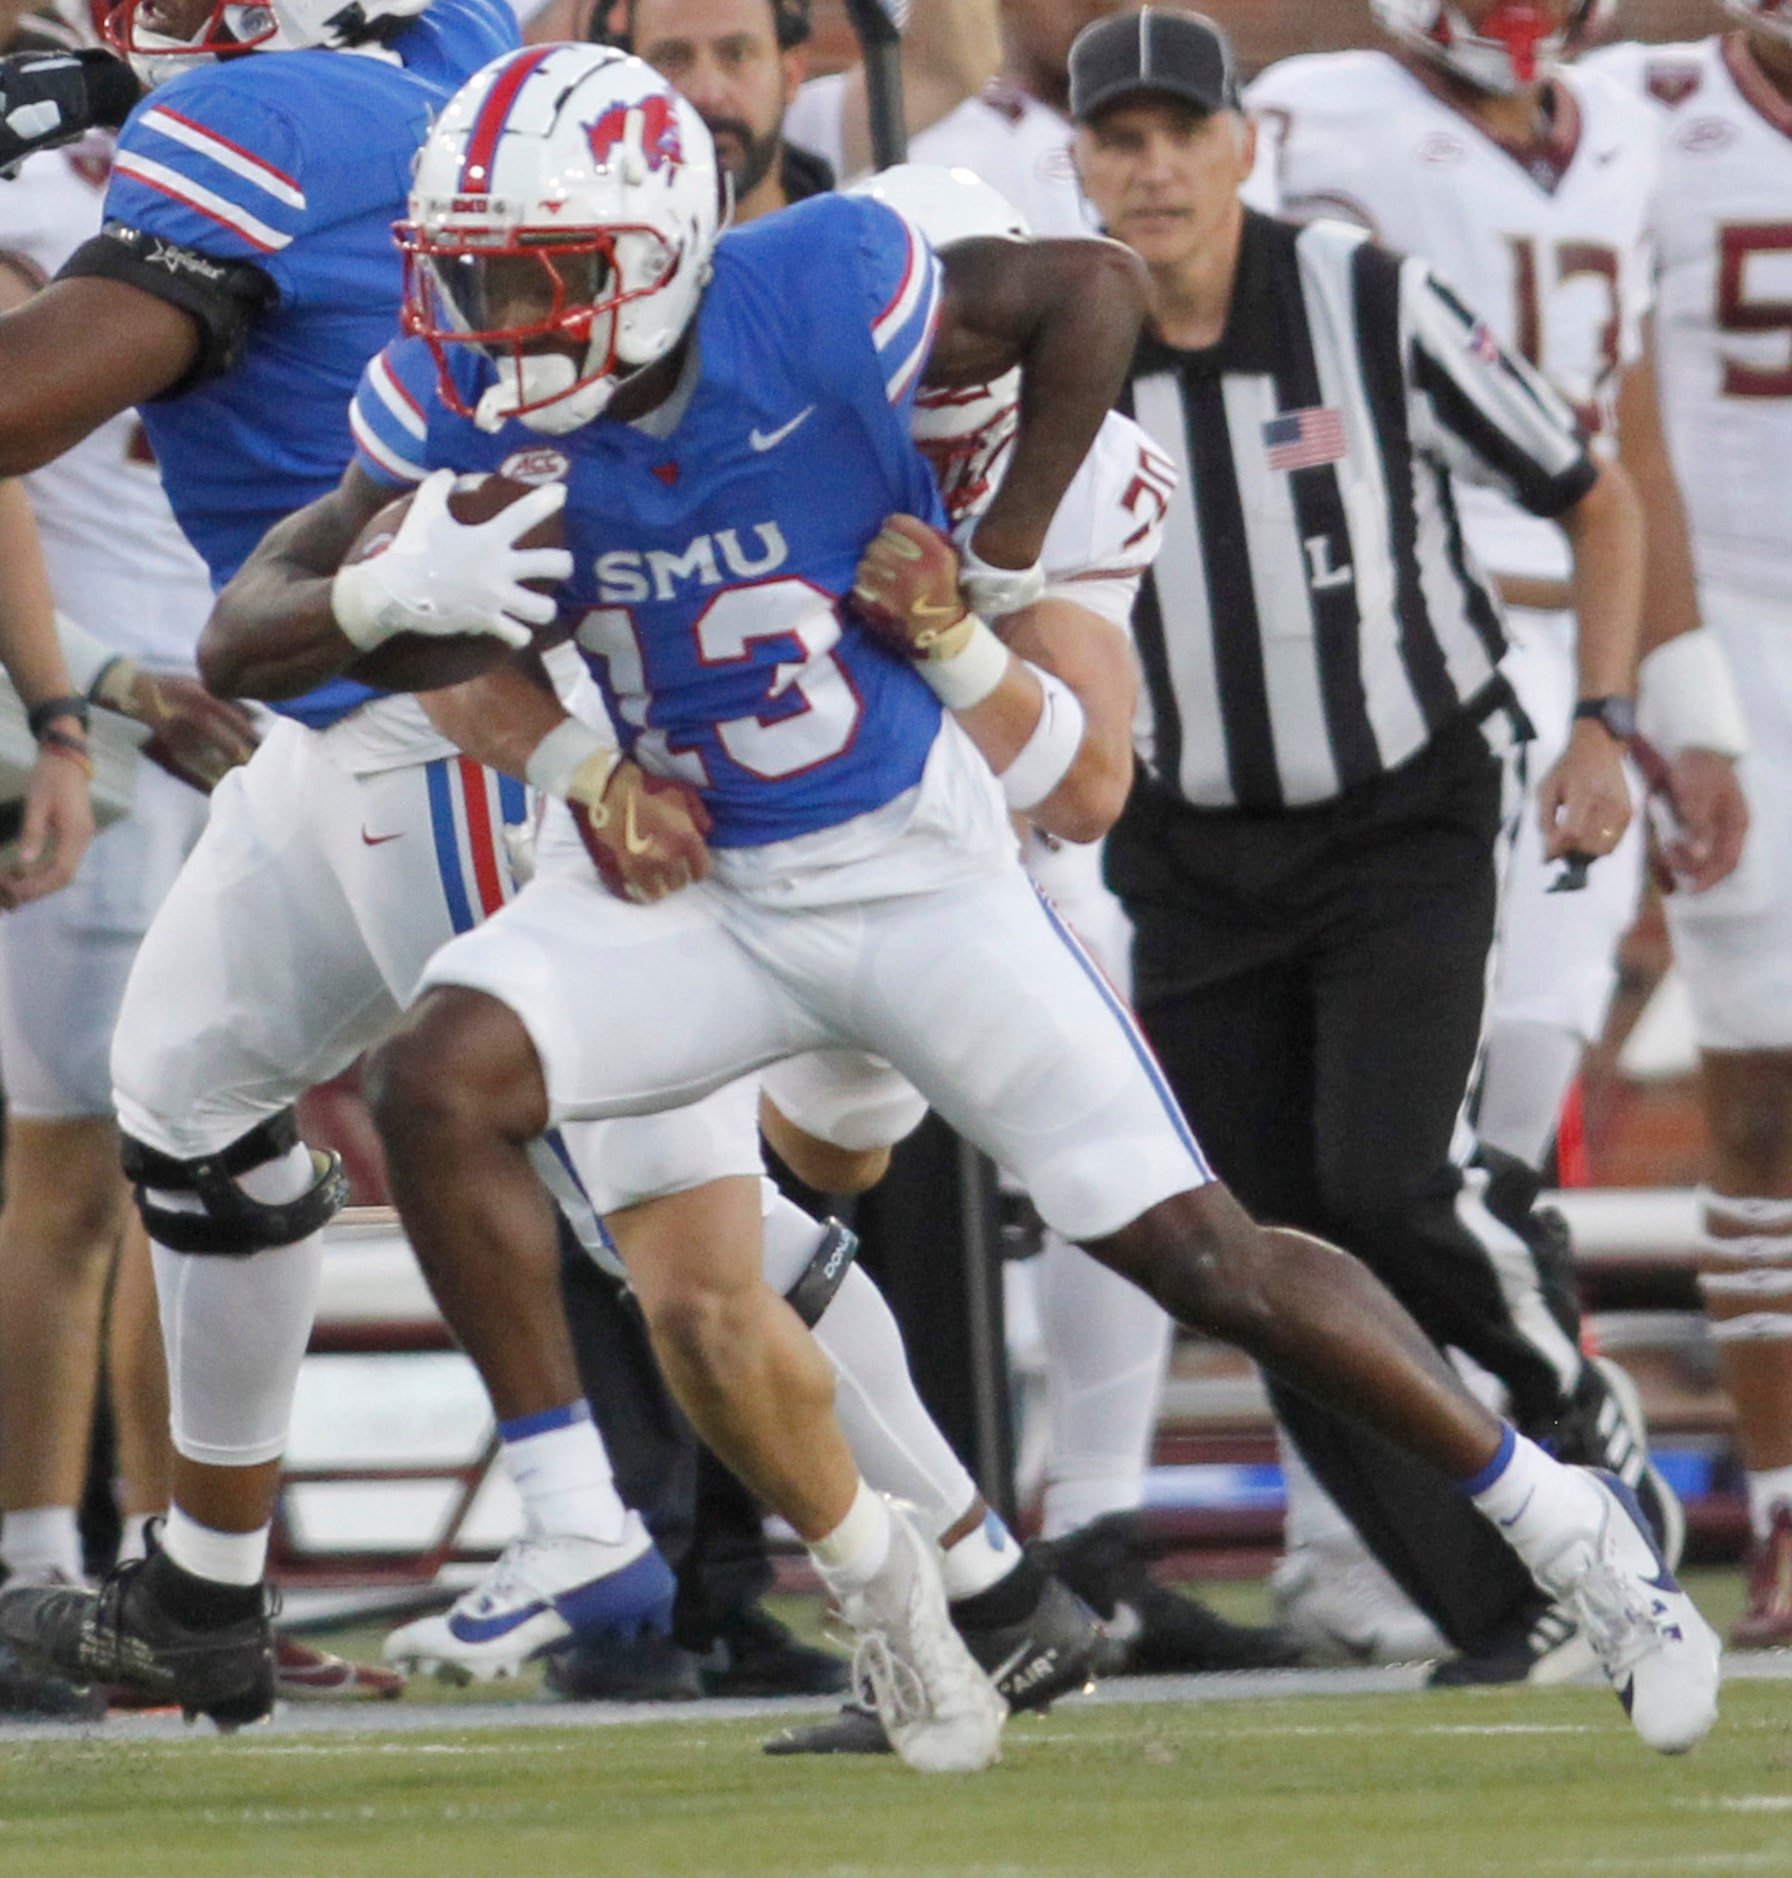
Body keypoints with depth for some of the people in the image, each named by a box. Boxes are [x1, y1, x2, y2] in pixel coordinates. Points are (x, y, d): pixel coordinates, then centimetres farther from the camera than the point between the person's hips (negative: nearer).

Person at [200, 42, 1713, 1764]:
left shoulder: (810, 299, -23)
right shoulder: (464, 403, -12)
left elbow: (1092, 293, -8)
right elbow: (241, 635, -10)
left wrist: (988, 585, -9)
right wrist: (390, 591, -32)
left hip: (904, 867, -3)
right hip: (677, 884, 3)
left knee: (1203, 1258, -4)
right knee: (438, 1083, -24)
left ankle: (1570, 1530, 13)